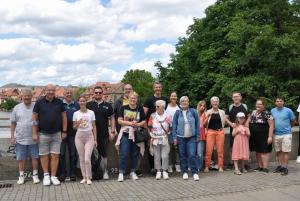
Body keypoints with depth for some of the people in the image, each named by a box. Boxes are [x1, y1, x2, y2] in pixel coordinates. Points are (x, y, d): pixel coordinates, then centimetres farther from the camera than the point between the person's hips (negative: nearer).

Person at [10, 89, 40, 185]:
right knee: (21, 158, 9)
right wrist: (12, 136, 2)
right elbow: (13, 123, 8)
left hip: (33, 138, -1)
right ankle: (21, 175, 22)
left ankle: (35, 175, 18)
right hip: (20, 139, 2)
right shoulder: (17, 108, 4)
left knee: (35, 157, 6)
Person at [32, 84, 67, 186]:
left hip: (56, 134, 1)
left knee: (55, 156, 3)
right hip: (43, 134, -1)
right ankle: (46, 175, 23)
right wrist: (34, 133, -4)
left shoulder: (59, 102, 3)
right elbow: (34, 118, 0)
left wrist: (64, 131, 2)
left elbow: (64, 117, 6)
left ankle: (53, 176, 14)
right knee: (44, 156, 7)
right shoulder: (39, 102, -1)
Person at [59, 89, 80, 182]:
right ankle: (62, 173, 12)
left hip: (73, 133, 2)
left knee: (73, 154, 7)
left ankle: (73, 173, 16)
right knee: (61, 154, 3)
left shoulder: (76, 105, 10)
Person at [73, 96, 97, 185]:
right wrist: (78, 123, -13)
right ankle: (84, 177, 17)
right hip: (79, 137, 2)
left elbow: (94, 126, 4)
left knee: (87, 159, -9)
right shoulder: (76, 113, 4)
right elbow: (74, 127, 9)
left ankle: (89, 178, 5)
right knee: (81, 159, 5)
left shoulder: (91, 112, 2)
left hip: (89, 136, -2)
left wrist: (95, 139, 0)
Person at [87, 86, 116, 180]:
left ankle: (105, 171, 17)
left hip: (104, 134, 0)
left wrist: (112, 131, 1)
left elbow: (112, 119, 9)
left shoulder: (107, 105, 7)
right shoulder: (89, 105, 5)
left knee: (104, 154, 5)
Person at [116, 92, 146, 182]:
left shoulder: (140, 109, 6)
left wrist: (137, 124, -12)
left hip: (136, 134, 2)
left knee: (135, 154, 8)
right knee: (123, 154, -6)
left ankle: (133, 172, 22)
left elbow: (144, 121, 7)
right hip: (125, 134, -2)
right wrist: (129, 123, -14)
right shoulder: (124, 108, 2)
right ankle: (121, 173, 4)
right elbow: (119, 120, -2)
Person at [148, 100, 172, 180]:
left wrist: (167, 133, -4)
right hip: (155, 140, 1)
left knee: (165, 156, -2)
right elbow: (149, 127, 5)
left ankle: (165, 171, 10)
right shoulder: (153, 116, 2)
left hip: (165, 139, -1)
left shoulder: (168, 116, 0)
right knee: (157, 156, 5)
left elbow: (171, 128, 7)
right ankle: (158, 171, 14)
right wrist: (152, 135, 0)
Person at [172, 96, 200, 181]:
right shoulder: (177, 113, 2)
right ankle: (184, 172, 19)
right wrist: (174, 137, -3)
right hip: (180, 138, 1)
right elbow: (174, 125, 3)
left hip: (191, 137, -1)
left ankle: (195, 173, 3)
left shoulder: (193, 112, 0)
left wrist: (197, 136, 2)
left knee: (192, 155, -7)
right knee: (182, 156, 7)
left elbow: (197, 124, 4)